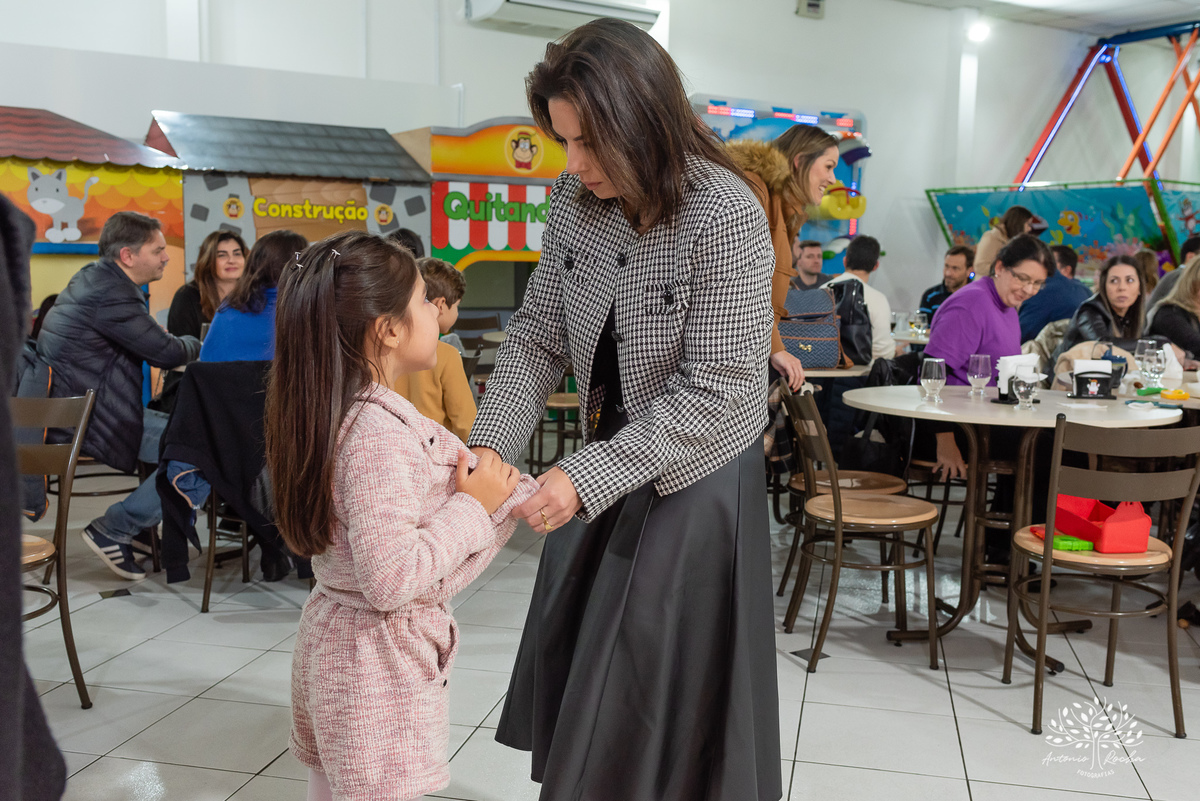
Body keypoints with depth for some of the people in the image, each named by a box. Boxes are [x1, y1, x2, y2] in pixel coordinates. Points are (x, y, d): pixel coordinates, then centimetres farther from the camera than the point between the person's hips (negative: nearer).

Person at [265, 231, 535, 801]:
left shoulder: (341, 413, 3)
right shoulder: (379, 435, -27)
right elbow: (391, 580, -30)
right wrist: (472, 508, -20)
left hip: (330, 639, 9)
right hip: (380, 662, -9)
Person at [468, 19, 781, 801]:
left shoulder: (727, 217, -23)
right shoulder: (576, 200, -4)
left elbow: (716, 393, -23)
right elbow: (538, 339, 0)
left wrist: (585, 478, -27)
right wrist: (489, 445, -14)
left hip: (694, 484, -6)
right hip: (605, 470, 6)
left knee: (667, 711, 6)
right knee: (570, 674, 17)